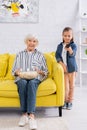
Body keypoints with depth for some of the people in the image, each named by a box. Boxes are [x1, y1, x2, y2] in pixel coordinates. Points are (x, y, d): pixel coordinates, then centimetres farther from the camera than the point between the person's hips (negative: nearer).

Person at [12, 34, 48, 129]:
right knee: (23, 83, -37)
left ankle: (31, 115, -48)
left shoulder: (40, 55, 21)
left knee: (31, 83, -38)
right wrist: (17, 72, -6)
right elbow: (13, 71, 18)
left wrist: (39, 72, -8)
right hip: (21, 78, 1)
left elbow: (46, 72, 15)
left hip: (35, 78, -1)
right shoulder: (19, 55, 23)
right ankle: (24, 113, -36)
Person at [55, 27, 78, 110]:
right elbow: (57, 56, 1)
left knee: (71, 85, 7)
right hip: (64, 68, 2)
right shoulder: (60, 46, 4)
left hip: (72, 68, -1)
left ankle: (70, 102, 19)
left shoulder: (73, 45, -5)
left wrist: (70, 50, -44)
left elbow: (72, 54, -21)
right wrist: (62, 64, -14)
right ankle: (65, 101, 18)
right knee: (65, 86, 1)